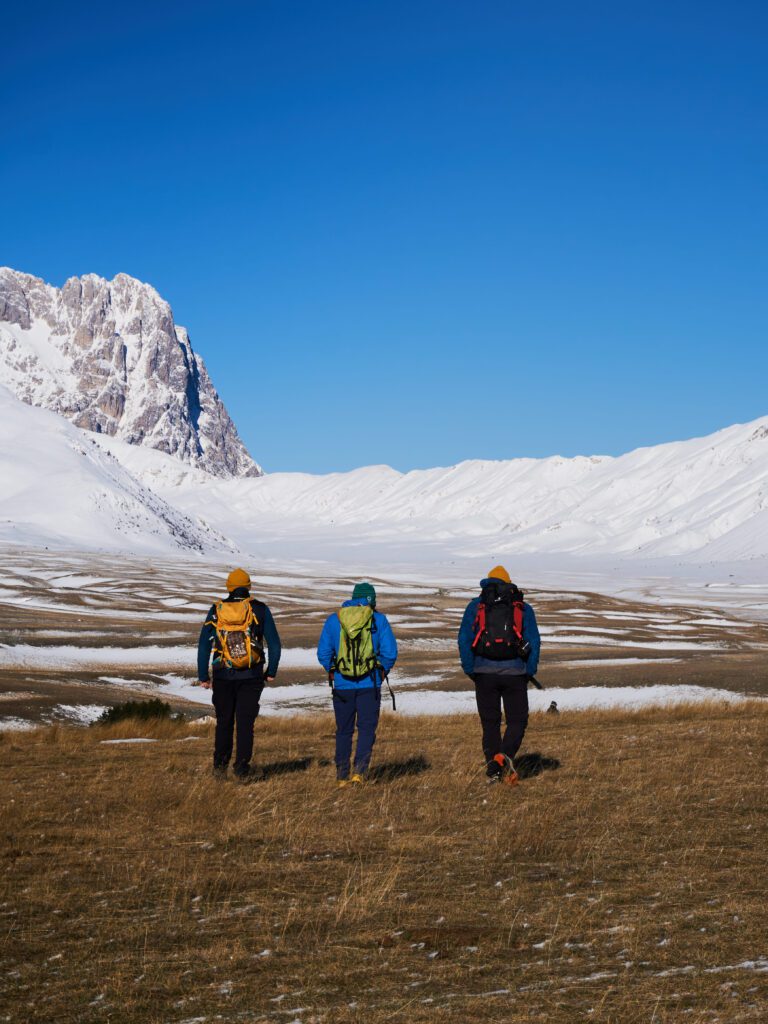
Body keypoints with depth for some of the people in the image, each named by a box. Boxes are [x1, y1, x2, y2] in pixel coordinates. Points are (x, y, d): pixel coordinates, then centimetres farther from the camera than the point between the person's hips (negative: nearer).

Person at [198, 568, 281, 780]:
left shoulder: (216, 611, 3)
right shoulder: (260, 610, 0)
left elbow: (203, 646, 2)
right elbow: (274, 644, 0)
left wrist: (203, 677, 8)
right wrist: (271, 672, 11)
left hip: (222, 676, 1)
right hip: (252, 676, -1)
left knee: (224, 722, 15)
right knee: (245, 723, 4)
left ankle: (220, 766, 15)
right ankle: (242, 769, 0)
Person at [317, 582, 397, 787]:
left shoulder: (333, 620, 4)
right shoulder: (379, 620, -1)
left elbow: (323, 654, 2)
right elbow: (390, 653, -5)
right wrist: (383, 671, 12)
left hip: (342, 685, 2)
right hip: (369, 685, -2)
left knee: (344, 731, 13)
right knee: (367, 729, 4)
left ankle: (342, 776, 16)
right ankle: (359, 770, -11)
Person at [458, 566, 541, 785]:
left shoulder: (475, 606, 10)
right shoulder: (523, 608, 10)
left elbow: (464, 639, 2)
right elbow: (534, 641, 3)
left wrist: (470, 670, 7)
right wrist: (529, 672, 9)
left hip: (484, 672, 1)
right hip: (514, 672, -1)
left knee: (490, 723, 10)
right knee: (517, 720, 6)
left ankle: (493, 771, 4)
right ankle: (505, 756, -20)